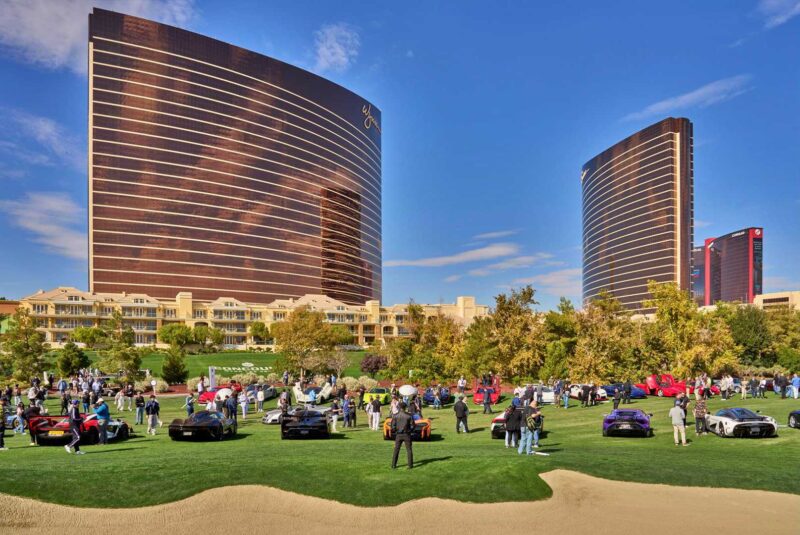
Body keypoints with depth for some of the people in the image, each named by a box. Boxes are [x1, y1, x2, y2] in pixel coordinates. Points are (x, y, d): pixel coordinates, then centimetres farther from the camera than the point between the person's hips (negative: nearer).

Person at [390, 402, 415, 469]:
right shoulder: (409, 416, -9)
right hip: (407, 435, -1)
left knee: (396, 450, 11)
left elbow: (393, 426, -6)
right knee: (409, 450, 9)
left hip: (398, 435, 1)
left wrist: (394, 431, 14)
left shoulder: (395, 416, -7)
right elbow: (413, 425, -7)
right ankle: (410, 465, 8)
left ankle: (393, 465, 12)